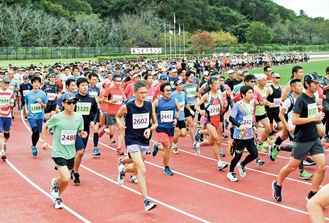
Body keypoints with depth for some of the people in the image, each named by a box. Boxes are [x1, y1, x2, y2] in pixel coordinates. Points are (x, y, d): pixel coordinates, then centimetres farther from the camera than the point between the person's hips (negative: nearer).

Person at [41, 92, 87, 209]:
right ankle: (55, 183, 18)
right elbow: (45, 126, 4)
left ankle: (57, 197, 42)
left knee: (65, 180, 14)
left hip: (71, 153, 5)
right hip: (58, 153, -4)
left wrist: (82, 134, -12)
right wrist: (44, 141, 2)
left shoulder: (79, 117, -3)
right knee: (65, 178, -18)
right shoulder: (57, 117, -13)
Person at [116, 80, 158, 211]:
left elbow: (155, 123, 6)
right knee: (142, 170, -17)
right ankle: (146, 201, -15)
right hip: (132, 141, -5)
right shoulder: (127, 106, -12)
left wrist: (150, 129, -14)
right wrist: (120, 124, -11)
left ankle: (123, 170, 58)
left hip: (145, 141, 5)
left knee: (136, 168, 22)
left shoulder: (150, 105, -4)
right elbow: (118, 116, 9)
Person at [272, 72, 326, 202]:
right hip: (302, 140, -7)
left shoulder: (313, 98, 8)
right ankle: (277, 185, 31)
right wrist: (313, 118, -25)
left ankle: (312, 195, 11)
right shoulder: (301, 99, -15)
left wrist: (319, 125, 11)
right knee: (292, 166, 6)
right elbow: (294, 120, -22)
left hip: (315, 138, 7)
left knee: (322, 167, -2)